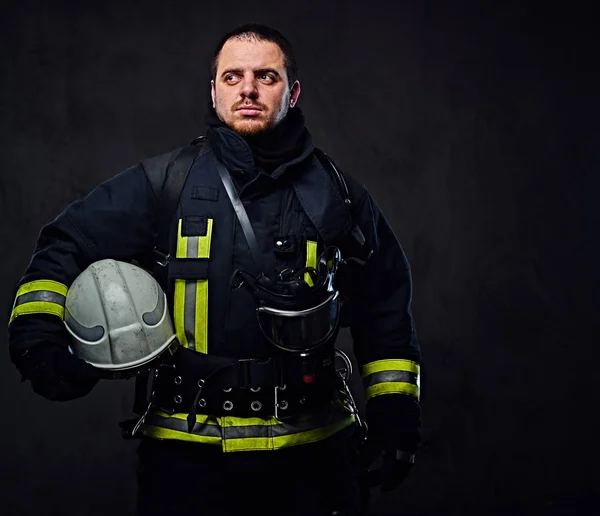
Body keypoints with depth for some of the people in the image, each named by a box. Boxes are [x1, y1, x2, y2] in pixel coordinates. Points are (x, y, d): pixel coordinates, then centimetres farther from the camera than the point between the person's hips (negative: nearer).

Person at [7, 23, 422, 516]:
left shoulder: (340, 195, 6)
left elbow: (387, 308, 12)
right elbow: (65, 247, 4)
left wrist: (395, 407, 8)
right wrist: (38, 334, -12)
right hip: (187, 453, -1)